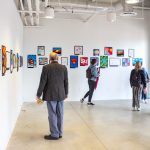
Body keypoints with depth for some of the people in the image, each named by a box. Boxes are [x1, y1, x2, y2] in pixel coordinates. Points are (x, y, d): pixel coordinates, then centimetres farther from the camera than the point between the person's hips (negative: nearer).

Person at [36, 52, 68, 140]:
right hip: (61, 95, 4)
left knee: (52, 115, 4)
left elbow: (43, 82, -9)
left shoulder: (46, 68, -9)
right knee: (60, 115, 12)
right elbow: (66, 82, 7)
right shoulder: (64, 68, 2)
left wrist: (38, 94, 0)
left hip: (50, 95, -4)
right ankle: (59, 133, 22)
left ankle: (54, 134, 10)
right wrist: (66, 93, 19)